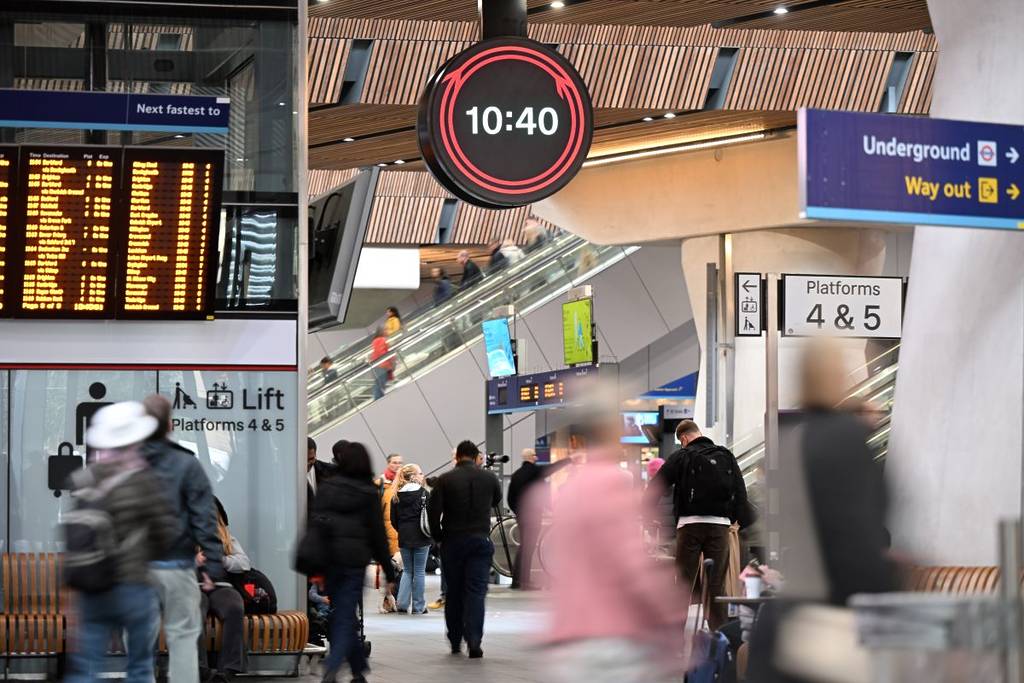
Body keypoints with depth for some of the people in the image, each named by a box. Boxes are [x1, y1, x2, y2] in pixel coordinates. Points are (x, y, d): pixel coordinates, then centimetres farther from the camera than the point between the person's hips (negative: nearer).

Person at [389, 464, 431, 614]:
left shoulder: (396, 496, 3)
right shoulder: (423, 493, -9)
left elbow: (393, 520, 6)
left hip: (404, 538, 4)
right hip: (421, 538, -4)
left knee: (407, 571, 14)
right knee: (419, 571, 4)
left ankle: (402, 604, 4)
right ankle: (418, 606, 6)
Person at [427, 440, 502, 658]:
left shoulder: (446, 480, -5)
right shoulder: (488, 478, 0)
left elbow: (433, 510, -10)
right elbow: (496, 501, 20)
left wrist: (438, 536, 5)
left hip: (452, 542, 0)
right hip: (480, 540, 0)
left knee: (453, 591, 12)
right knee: (476, 591, -2)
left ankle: (455, 642, 19)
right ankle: (474, 642, -15)